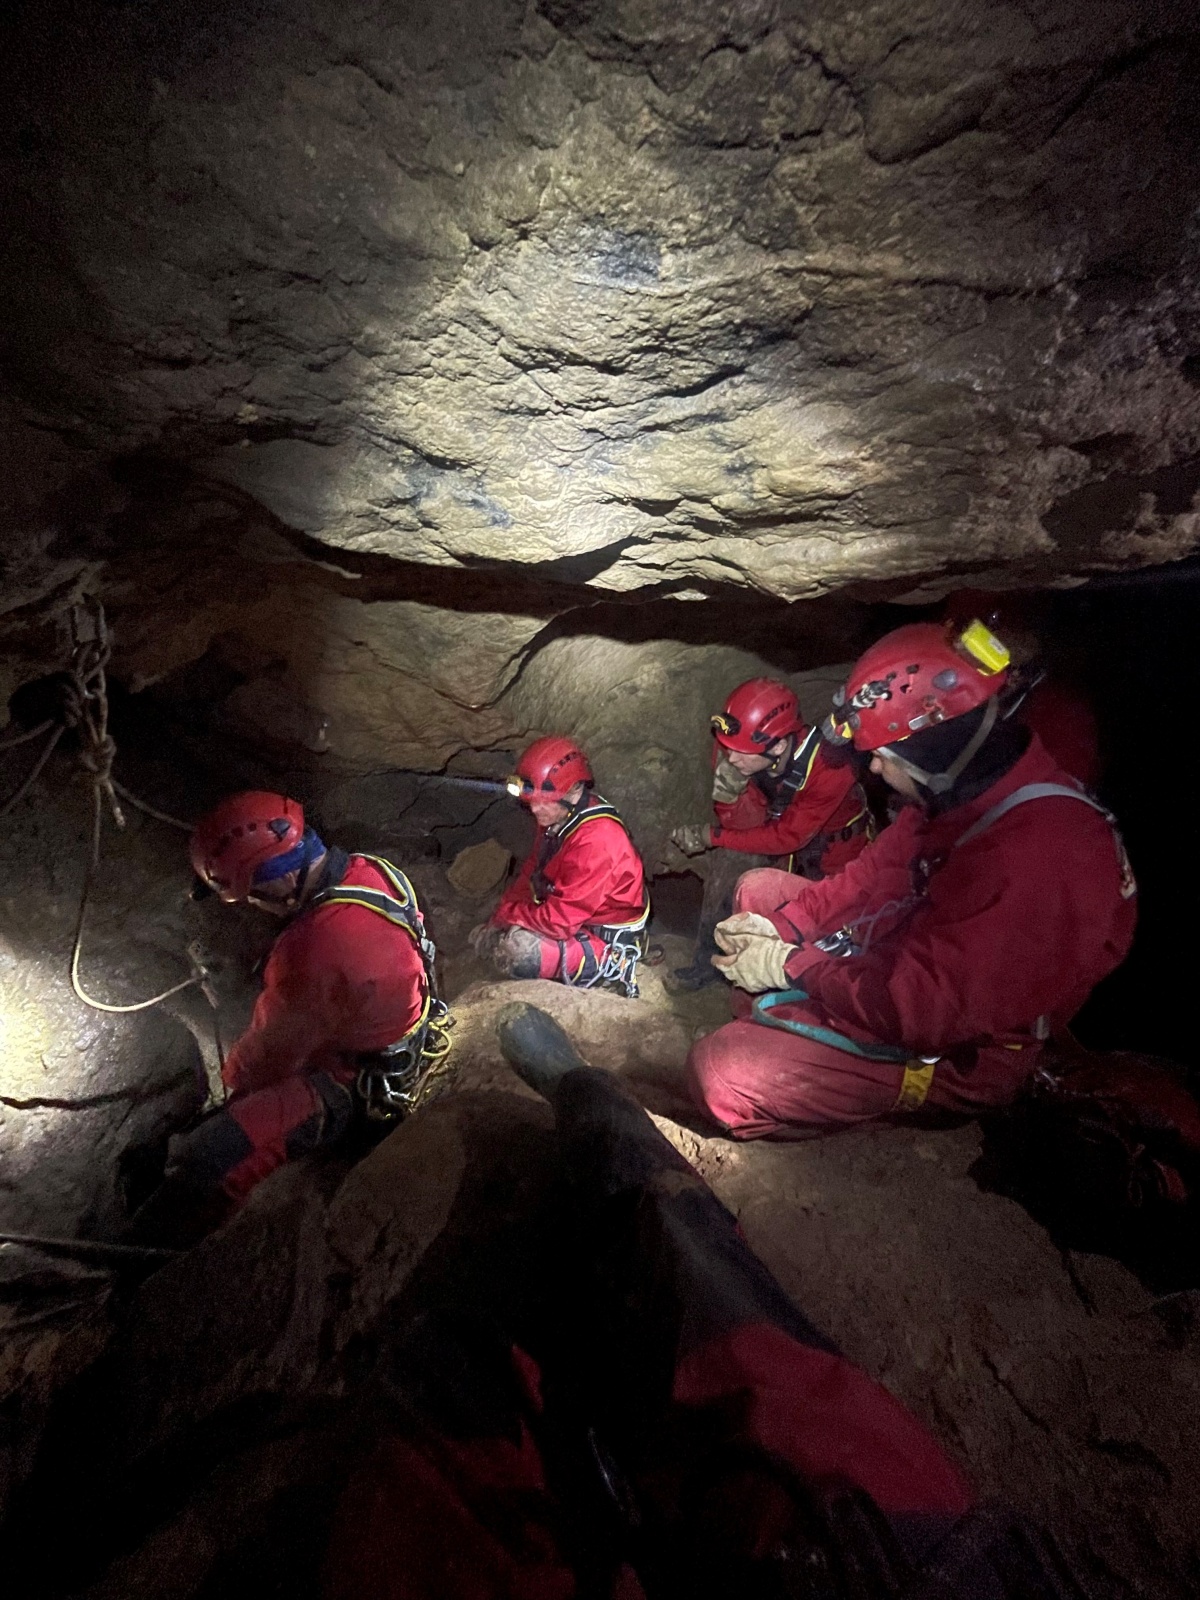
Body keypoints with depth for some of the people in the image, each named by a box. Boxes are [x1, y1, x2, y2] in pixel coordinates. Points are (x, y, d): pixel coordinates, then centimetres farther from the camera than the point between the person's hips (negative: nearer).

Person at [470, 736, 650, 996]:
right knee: (482, 937, 9)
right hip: (573, 925, 9)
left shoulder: (597, 840, -32)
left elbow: (560, 921, -31)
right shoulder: (556, 819, -4)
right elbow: (530, 874, 7)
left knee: (520, 948, -31)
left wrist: (507, 913, -16)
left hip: (608, 945, -9)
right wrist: (499, 920, -5)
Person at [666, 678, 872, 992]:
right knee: (728, 860, -14)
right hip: (782, 824, 4)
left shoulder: (830, 770, -35)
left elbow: (788, 838, -26)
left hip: (833, 842, -3)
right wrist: (728, 788, -39)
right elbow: (747, 824, -18)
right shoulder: (737, 746, -24)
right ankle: (708, 961, 0)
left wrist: (710, 835, -23)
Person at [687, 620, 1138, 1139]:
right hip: (902, 963, 9)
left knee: (721, 1073, -21)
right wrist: (778, 924, -3)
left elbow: (917, 1009, -33)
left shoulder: (1039, 861, -34)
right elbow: (878, 872, 5)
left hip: (952, 1052, -9)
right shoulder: (976, 790, -5)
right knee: (758, 888, 14)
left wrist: (789, 965, -20)